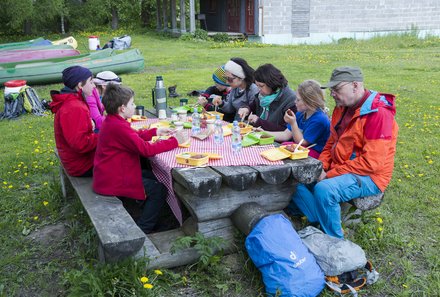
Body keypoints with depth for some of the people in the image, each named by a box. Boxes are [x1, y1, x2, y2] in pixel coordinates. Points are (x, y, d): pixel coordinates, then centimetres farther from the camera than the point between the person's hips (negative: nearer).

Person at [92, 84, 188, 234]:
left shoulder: (112, 121, 6)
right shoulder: (118, 127, -28)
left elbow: (136, 136, 20)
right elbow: (146, 149, -29)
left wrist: (155, 132, 9)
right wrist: (175, 141, -20)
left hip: (110, 174, 10)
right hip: (113, 182, -10)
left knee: (155, 177, 17)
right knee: (159, 189, -4)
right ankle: (142, 230, 6)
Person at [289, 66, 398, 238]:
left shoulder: (378, 113, -20)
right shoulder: (342, 108, 6)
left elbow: (371, 162, -25)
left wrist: (330, 174, -20)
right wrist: (320, 167, -3)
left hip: (368, 177, -9)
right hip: (338, 169, 9)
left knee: (324, 189, -33)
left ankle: (335, 239, -10)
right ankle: (319, 223, -3)